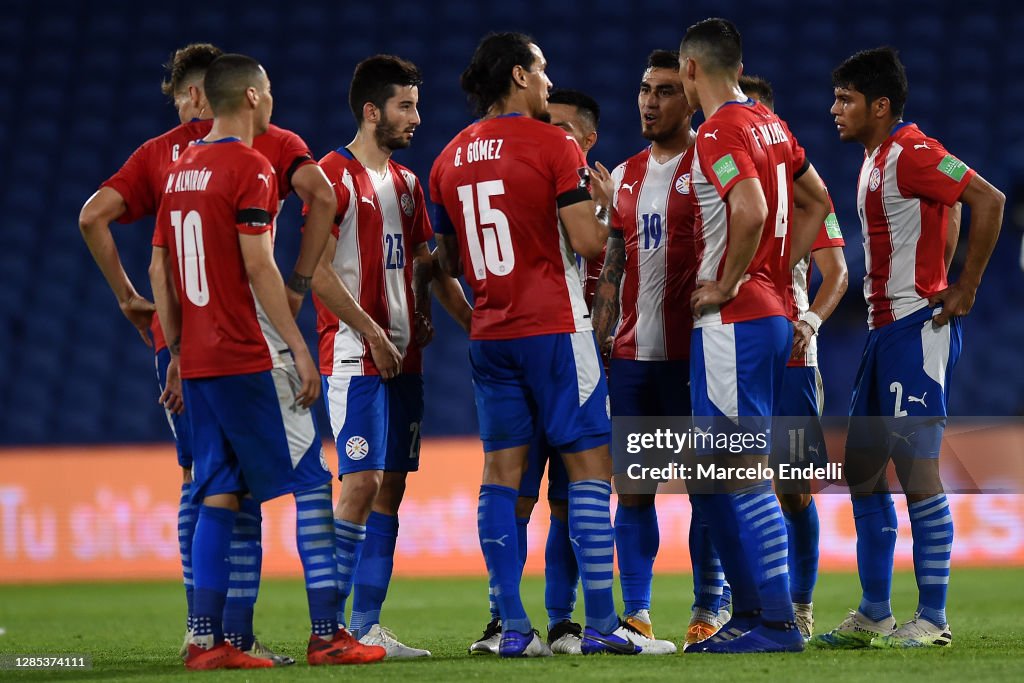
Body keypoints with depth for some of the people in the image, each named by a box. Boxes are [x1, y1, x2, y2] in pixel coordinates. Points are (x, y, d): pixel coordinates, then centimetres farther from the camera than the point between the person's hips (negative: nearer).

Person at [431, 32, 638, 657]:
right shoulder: (554, 145, -8)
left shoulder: (450, 160, 10)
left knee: (503, 471, 5)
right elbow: (588, 242, -14)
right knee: (589, 462, -1)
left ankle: (513, 627, 2)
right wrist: (605, 207, 5)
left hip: (490, 335, 6)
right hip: (555, 328, -6)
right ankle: (601, 623, -6)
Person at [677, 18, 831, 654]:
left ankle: (776, 622, -9)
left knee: (744, 473, -8)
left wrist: (725, 287, -17)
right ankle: (750, 614, 16)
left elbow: (750, 213, -29)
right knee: (717, 476, 14)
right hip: (773, 315, 10)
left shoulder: (721, 131, -14)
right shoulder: (771, 125, 15)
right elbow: (817, 201, 25)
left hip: (733, 321, -10)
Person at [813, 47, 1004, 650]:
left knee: (916, 464, -10)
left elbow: (989, 200, -23)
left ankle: (933, 620, -7)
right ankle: (874, 616, 16)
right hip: (885, 328, 11)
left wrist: (965, 290, -19)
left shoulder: (912, 154, -15)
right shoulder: (874, 160, 16)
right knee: (862, 465, 11)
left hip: (918, 328, -11)